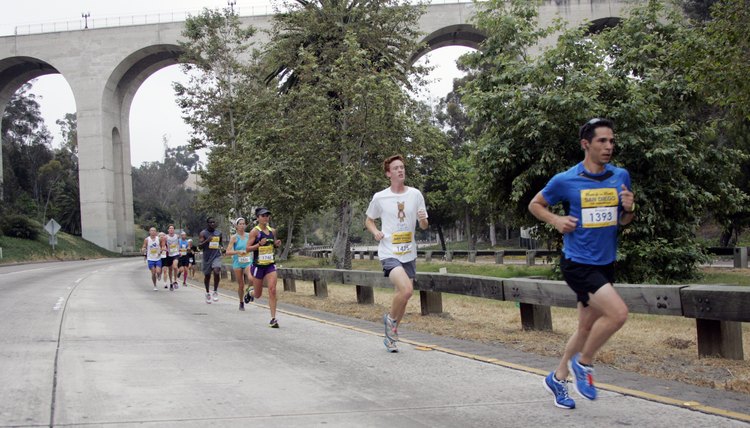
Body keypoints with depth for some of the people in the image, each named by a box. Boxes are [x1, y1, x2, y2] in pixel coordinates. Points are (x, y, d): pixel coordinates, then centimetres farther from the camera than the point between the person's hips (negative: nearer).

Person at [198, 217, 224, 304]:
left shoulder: (219, 233, 9)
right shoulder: (203, 233, -3)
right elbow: (199, 246, -10)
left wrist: (221, 247, 2)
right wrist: (207, 241, -25)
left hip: (217, 256, 1)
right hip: (207, 257, -1)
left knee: (216, 271, -23)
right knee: (207, 275, 9)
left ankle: (215, 292, -9)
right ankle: (207, 293, 31)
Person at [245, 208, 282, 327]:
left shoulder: (272, 230, 7)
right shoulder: (255, 231, -8)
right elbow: (248, 248, -11)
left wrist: (276, 244, 0)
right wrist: (259, 244, -25)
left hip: (271, 265, 3)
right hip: (258, 266, -3)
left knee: (272, 290, -12)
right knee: (258, 295, 9)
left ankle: (273, 318, -9)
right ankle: (250, 292, 47)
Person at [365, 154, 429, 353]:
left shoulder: (415, 194, 2)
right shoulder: (380, 197, -4)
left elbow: (424, 226, 7)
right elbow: (368, 220, 11)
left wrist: (423, 219, -16)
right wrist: (375, 232, -9)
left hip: (409, 254, 4)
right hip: (389, 253, -4)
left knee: (402, 295, 11)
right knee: (406, 290, -25)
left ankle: (391, 335, 30)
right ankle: (390, 318, 3)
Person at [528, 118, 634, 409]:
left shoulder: (621, 176, 2)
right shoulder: (565, 181, -10)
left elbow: (623, 221, 13)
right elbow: (535, 205, 6)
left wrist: (629, 209, -9)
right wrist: (556, 221, -12)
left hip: (605, 264, 6)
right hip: (577, 263, -6)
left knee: (587, 328, 14)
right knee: (618, 312, -21)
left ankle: (558, 378, 34)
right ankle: (583, 363, 2)